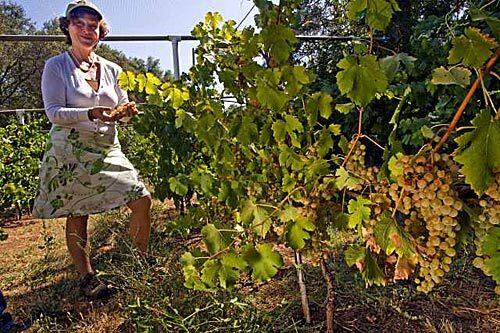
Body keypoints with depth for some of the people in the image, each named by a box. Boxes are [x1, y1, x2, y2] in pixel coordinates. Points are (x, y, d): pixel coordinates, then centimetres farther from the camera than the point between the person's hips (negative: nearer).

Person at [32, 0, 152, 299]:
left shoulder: (111, 69, 10)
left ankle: (143, 262, 12)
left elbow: (123, 108, 14)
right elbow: (54, 112, -9)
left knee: (142, 200, -7)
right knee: (77, 216, 3)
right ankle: (87, 275, 22)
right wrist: (92, 114, -26)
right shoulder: (56, 66, 0)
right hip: (70, 151, -3)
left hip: (108, 150, 3)